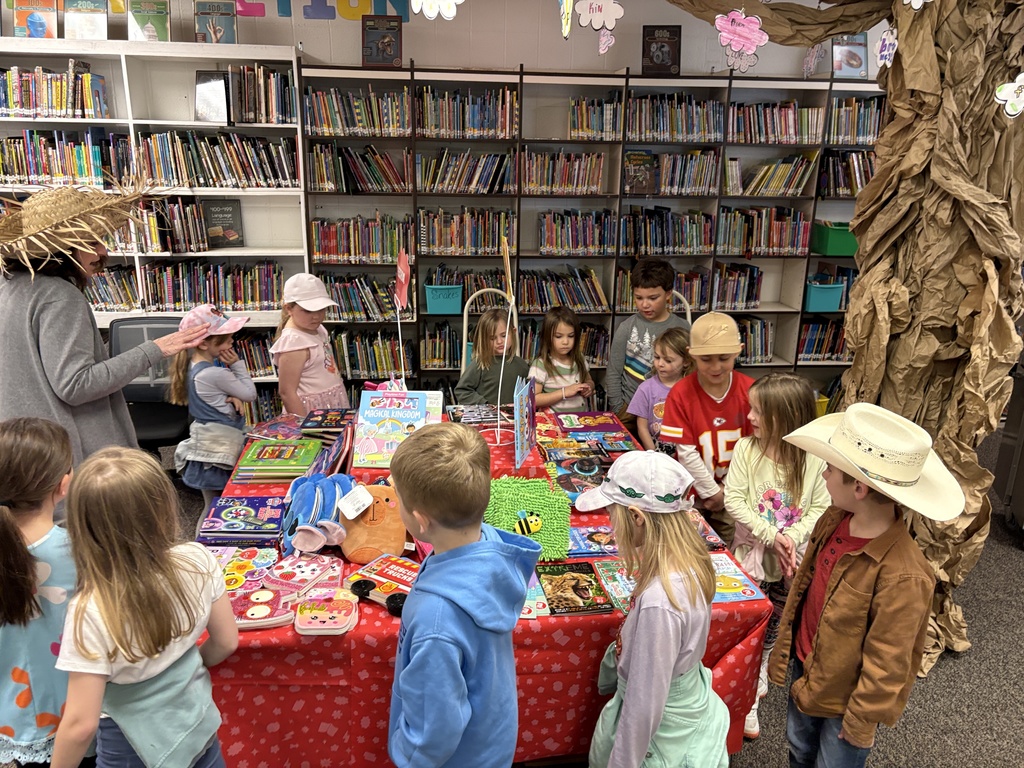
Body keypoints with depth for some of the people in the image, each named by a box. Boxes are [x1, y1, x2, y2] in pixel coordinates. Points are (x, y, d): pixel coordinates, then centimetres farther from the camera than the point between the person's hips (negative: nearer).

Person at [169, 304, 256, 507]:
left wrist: (232, 398, -9)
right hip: (216, 450, -9)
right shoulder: (215, 374, -25)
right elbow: (250, 394, -12)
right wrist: (238, 364, -7)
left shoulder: (195, 364, 3)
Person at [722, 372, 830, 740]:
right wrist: (771, 535, -21)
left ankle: (760, 665, 49)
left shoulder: (815, 459, -12)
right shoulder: (746, 448, -12)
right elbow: (733, 500, -14)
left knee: (775, 623, 20)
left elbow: (820, 509, -9)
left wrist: (791, 537, -24)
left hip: (792, 558, 1)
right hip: (752, 552, -1)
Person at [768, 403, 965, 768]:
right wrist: (785, 647, 12)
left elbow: (886, 664, -23)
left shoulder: (902, 575, -36)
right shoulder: (834, 519, -14)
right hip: (803, 667, 6)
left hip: (844, 696, -6)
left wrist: (862, 722, -12)